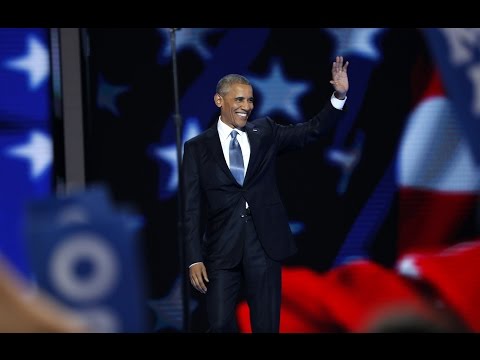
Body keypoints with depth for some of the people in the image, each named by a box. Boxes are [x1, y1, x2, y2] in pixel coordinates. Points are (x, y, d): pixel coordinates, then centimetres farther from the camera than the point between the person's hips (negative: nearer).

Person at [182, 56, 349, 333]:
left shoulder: (265, 132, 9)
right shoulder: (197, 147, 3)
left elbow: (313, 131, 1)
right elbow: (192, 208, 0)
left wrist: (339, 95, -14)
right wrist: (194, 259, -6)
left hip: (265, 245, 2)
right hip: (222, 248, -2)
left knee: (267, 325, 6)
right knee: (221, 325, -4)